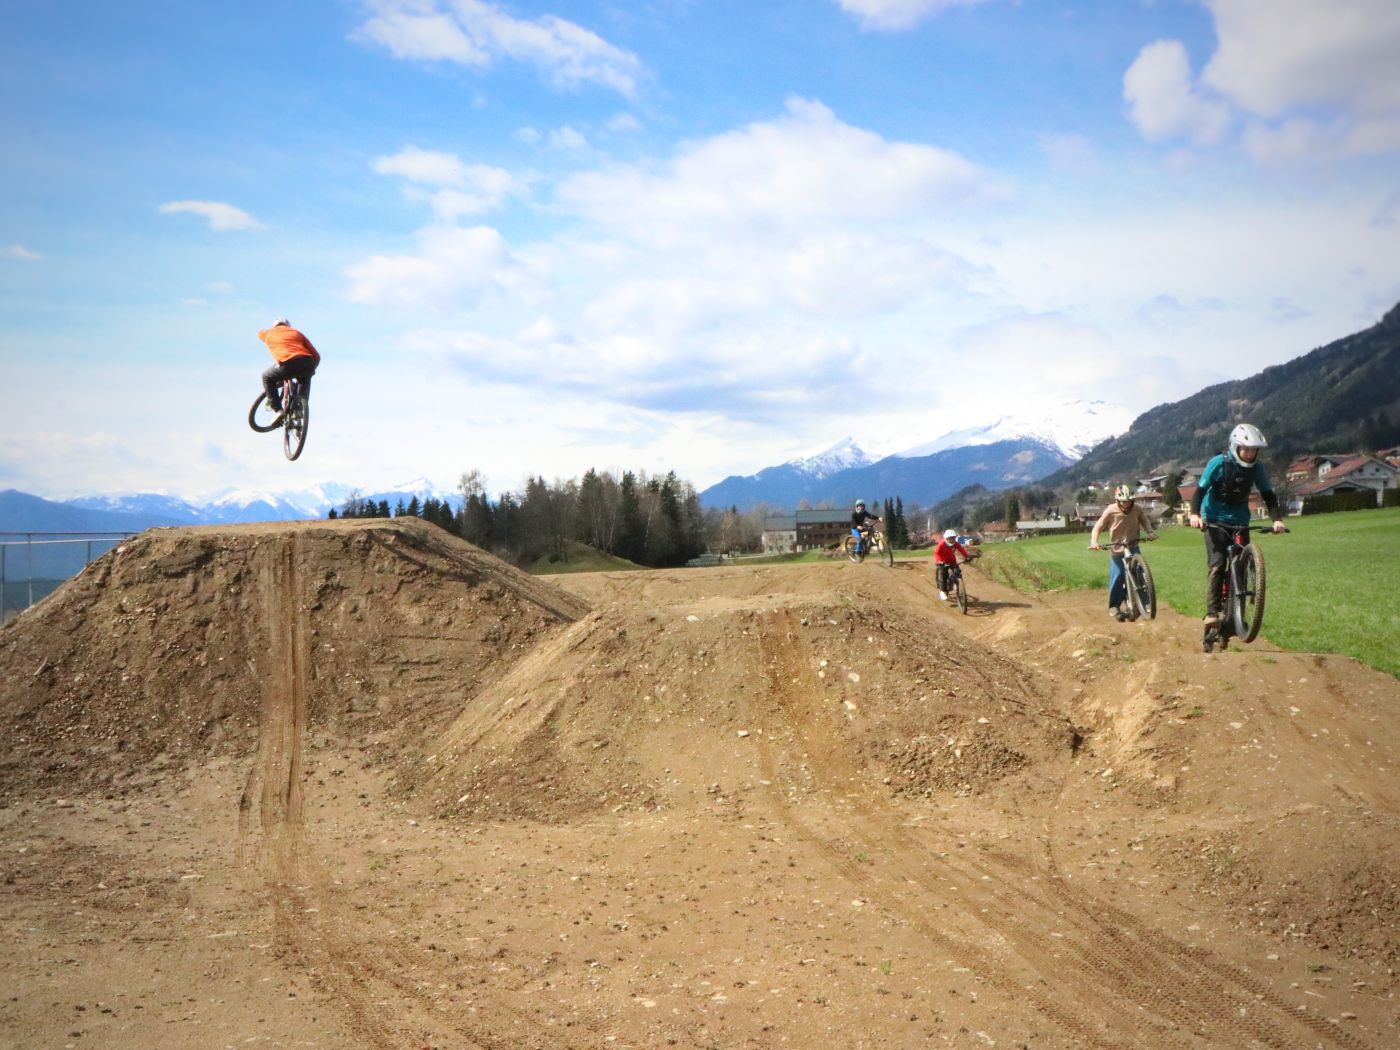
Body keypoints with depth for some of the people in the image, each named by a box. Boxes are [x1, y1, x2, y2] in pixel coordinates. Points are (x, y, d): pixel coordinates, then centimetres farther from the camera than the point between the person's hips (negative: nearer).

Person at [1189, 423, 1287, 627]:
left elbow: (1268, 495, -5)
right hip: (1215, 520, -4)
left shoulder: (1257, 468, -7)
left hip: (1240, 521, 4)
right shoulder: (1218, 464, -16)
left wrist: (1277, 519, -20)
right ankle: (1212, 612, -18)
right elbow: (1200, 490, -17)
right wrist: (1194, 514, -32)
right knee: (1217, 564, -17)